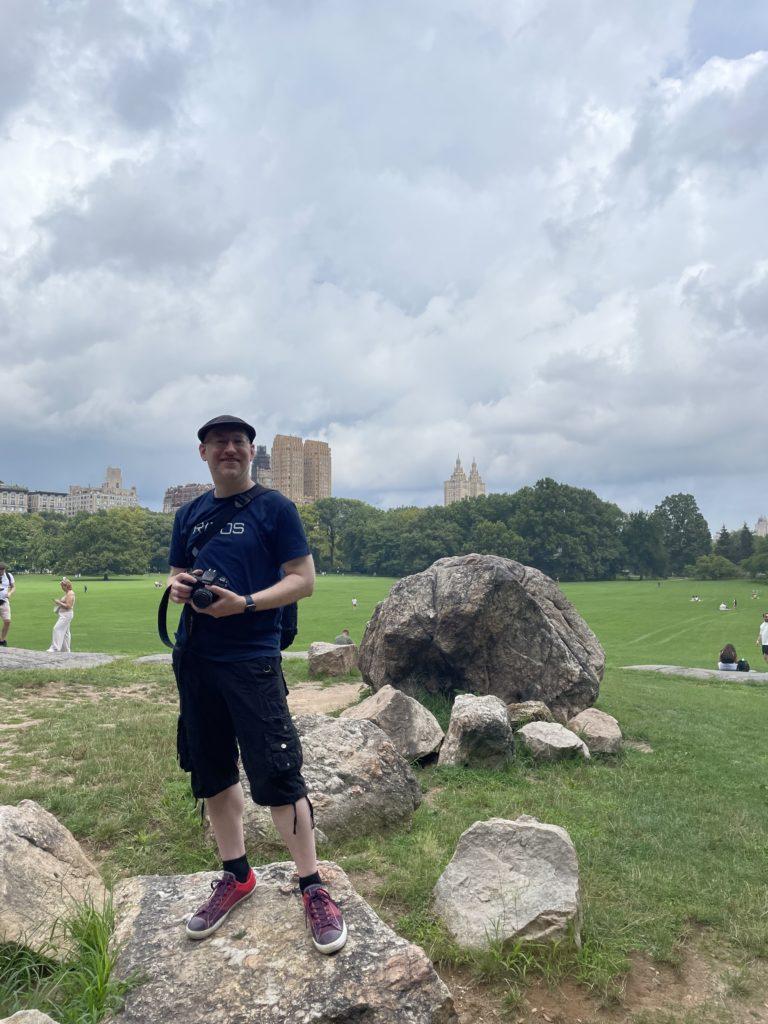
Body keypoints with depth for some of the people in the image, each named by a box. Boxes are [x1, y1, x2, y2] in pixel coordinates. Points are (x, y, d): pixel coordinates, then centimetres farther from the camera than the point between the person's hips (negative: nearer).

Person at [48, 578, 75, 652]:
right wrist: (59, 601, 10)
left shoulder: (70, 594, -16)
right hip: (64, 615, 11)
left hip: (66, 615, -11)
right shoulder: (67, 593, 15)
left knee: (57, 629, -14)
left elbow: (68, 606, -22)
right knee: (65, 632, 13)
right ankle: (66, 649, 18)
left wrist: (59, 603, -15)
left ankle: (55, 648, -14)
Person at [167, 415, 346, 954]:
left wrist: (244, 603, -19)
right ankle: (237, 875, 32)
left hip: (253, 660, -5)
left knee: (276, 774, -5)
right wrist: (177, 587, -5)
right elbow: (176, 574, 20)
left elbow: (304, 579, -7)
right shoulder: (189, 514, 13)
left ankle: (313, 887, 12)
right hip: (194, 659, 6)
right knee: (212, 772, 14)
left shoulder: (274, 507, -3)